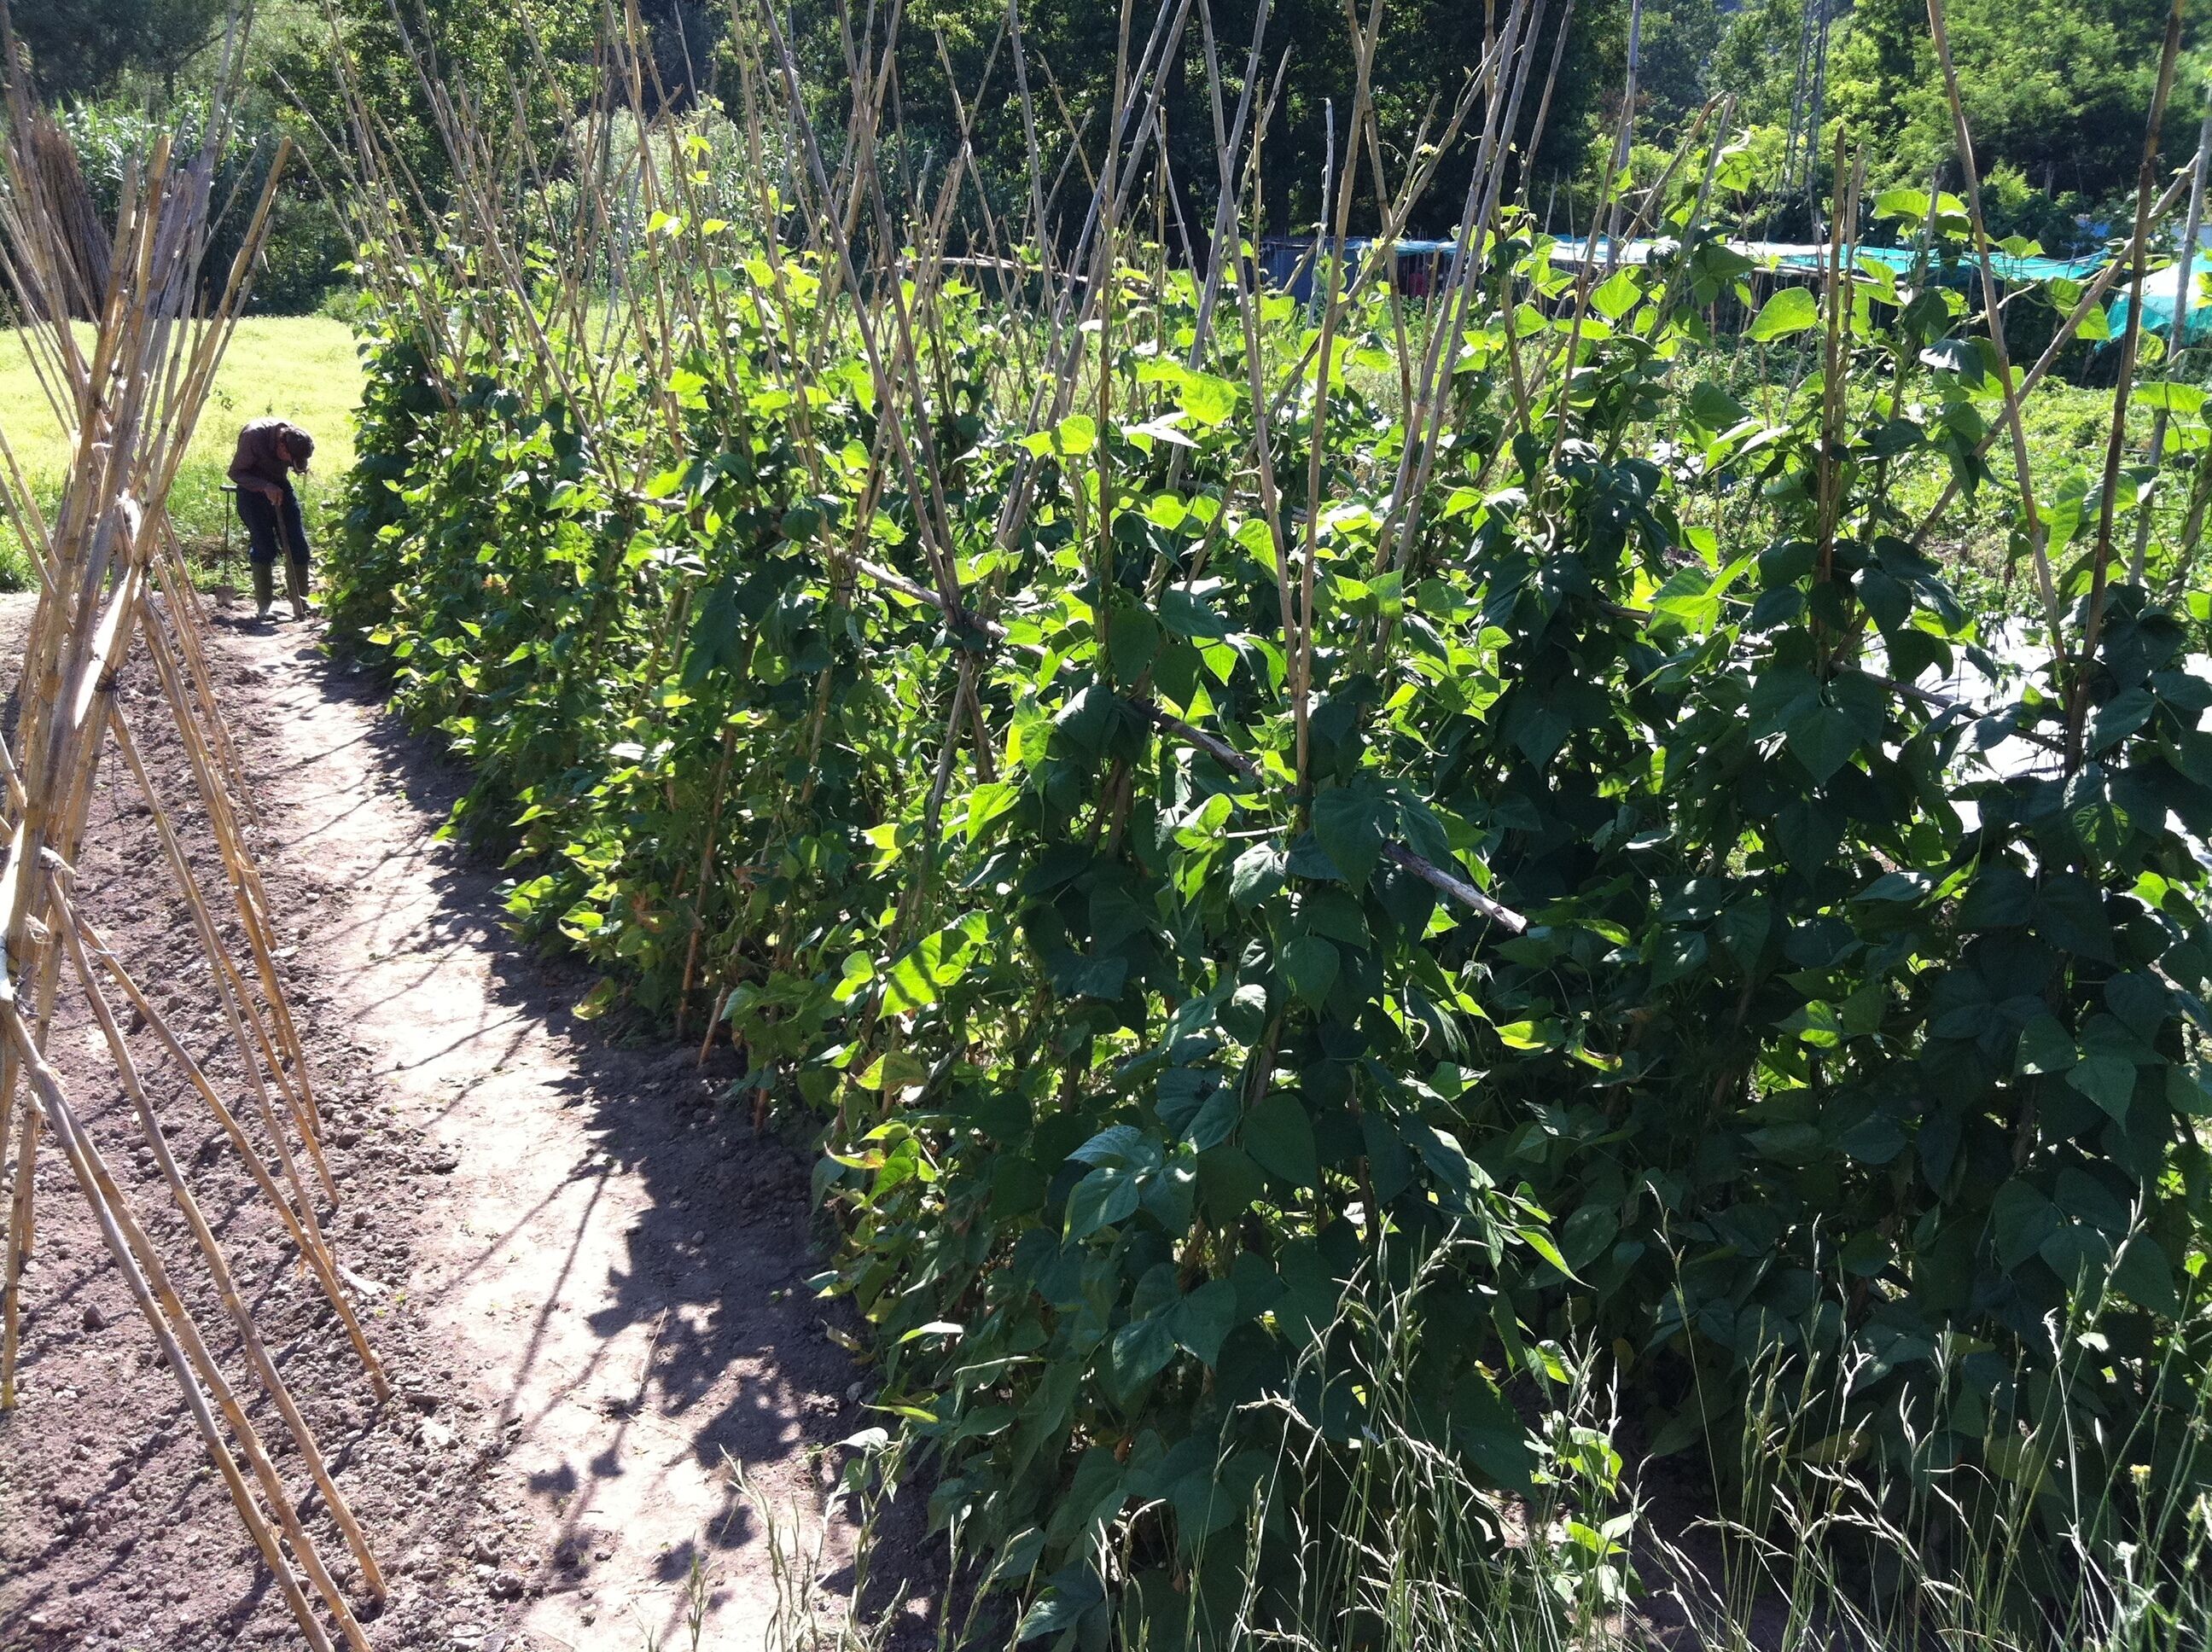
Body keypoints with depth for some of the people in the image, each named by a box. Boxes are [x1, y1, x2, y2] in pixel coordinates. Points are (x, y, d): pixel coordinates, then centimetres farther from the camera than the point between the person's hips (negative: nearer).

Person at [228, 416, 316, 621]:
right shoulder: (254, 436, -27)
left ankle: (300, 602, 12)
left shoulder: (297, 440, -13)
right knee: (264, 546, -13)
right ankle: (265, 606, -4)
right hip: (253, 489, -4)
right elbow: (235, 472, -18)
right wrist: (265, 487, -29)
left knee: (298, 546, -1)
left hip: (280, 487, 4)